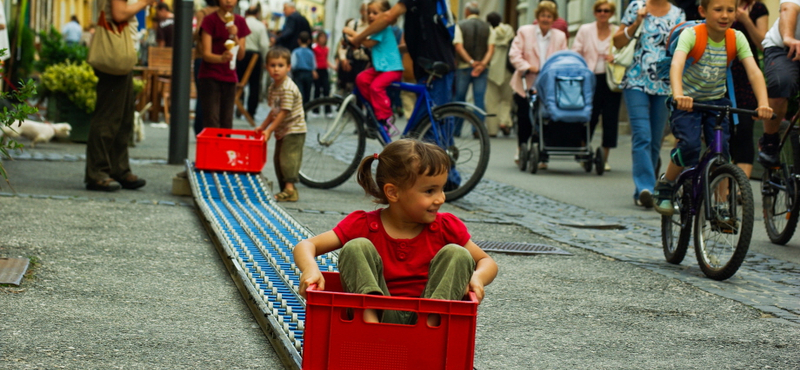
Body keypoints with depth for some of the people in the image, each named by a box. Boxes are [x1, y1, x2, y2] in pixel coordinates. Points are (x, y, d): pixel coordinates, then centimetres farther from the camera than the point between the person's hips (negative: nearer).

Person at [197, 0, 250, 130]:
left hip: (229, 77, 5)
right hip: (210, 77, -5)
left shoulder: (240, 22, 7)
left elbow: (240, 55, 4)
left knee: (226, 124, 3)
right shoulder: (210, 20, -7)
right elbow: (206, 54, -15)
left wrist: (234, 37, -14)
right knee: (212, 124, -13)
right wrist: (221, 58, -36)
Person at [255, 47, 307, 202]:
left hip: (293, 130, -10)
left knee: (288, 158, -16)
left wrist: (269, 130, -20)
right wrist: (263, 126, 13)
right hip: (281, 131, 10)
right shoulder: (273, 86, 8)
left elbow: (284, 113, -23)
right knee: (278, 160, 13)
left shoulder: (288, 89, -21)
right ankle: (285, 189, 19)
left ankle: (289, 189, -18)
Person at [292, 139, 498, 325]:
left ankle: (431, 320, -31)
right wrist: (310, 269, -30)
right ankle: (370, 319, -38)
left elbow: (488, 262, 12)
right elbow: (305, 246, -5)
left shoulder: (446, 227, 4)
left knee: (456, 254, -13)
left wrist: (477, 277, -14)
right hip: (381, 316, -1)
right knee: (357, 247, -18)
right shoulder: (363, 225, -2)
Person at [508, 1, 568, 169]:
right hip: (526, 85, -1)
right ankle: (521, 152, 25)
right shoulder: (524, 32, 7)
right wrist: (528, 67, -17)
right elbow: (514, 54, -3)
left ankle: (541, 157, 3)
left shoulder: (560, 37, 11)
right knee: (524, 119, 4)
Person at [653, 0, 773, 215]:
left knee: (721, 148, -14)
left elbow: (754, 71, -20)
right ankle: (665, 186, 1)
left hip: (716, 101, 3)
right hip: (688, 101, -3)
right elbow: (677, 63, -37)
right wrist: (678, 95, -56)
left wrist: (763, 104, -36)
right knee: (689, 145, -24)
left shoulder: (737, 38, -9)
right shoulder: (691, 35, -20)